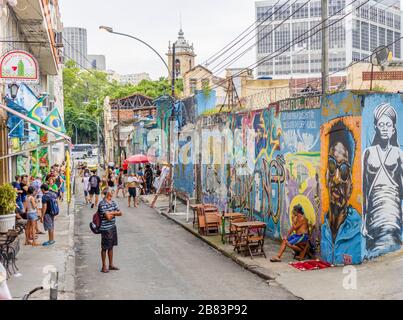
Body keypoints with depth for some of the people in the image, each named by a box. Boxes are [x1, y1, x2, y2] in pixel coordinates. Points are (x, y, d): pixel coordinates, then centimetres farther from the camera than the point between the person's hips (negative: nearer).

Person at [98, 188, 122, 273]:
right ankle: (104, 267, 13)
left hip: (113, 227, 8)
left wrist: (111, 213, -11)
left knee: (111, 246, 16)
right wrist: (114, 213, -6)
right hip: (106, 228, -7)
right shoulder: (102, 204, -18)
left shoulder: (113, 202, 7)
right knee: (105, 248, 3)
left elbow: (120, 213, 6)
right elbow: (108, 217, -24)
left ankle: (111, 265, 28)